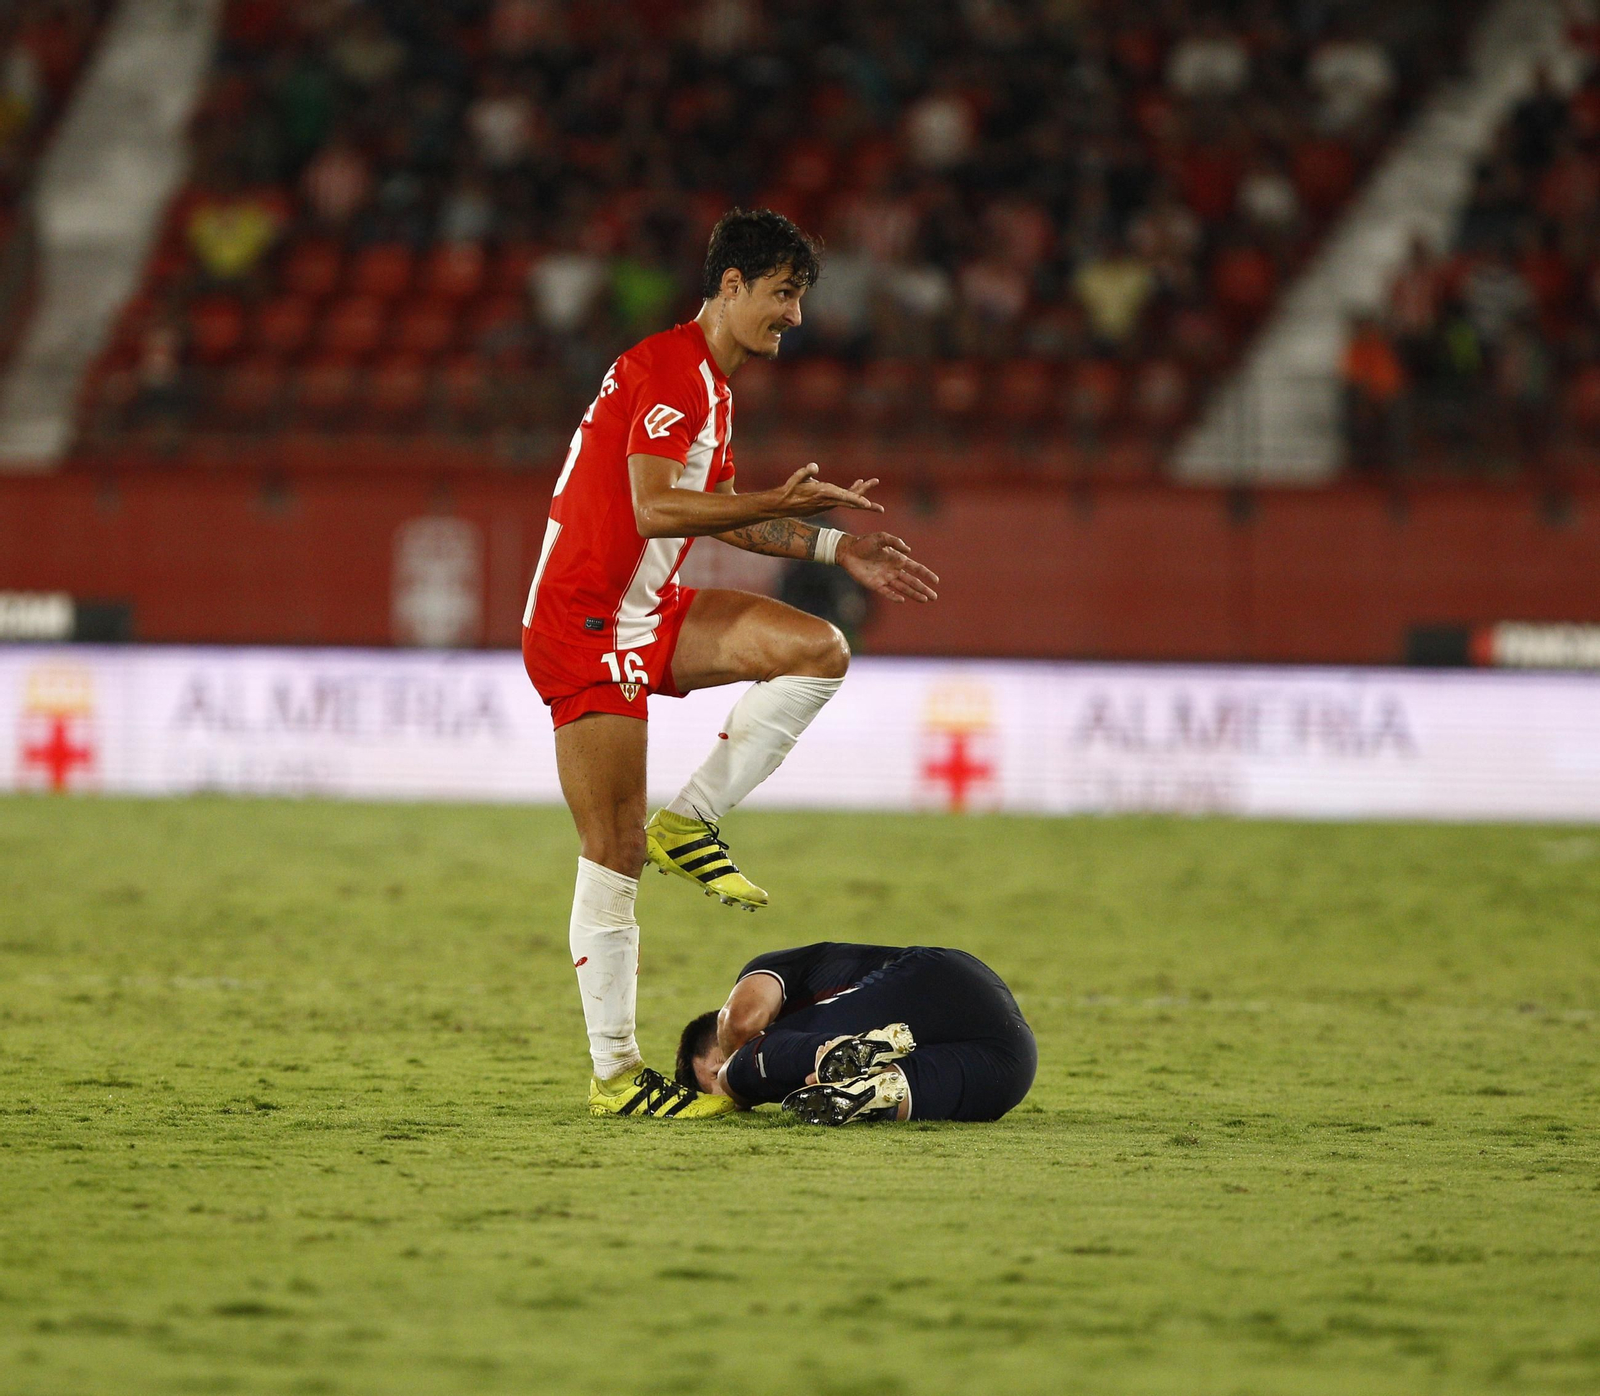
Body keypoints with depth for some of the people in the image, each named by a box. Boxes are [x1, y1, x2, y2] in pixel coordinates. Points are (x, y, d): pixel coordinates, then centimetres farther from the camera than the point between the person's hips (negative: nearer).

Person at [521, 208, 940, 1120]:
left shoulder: (712, 384, 16)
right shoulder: (669, 371, -16)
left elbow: (721, 516, 25)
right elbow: (654, 510, -27)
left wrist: (837, 549, 18)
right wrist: (786, 503, -30)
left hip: (648, 616, 9)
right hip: (582, 625, -9)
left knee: (819, 652, -5)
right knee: (615, 856, -7)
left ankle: (690, 824, 0)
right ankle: (615, 1076, -1)